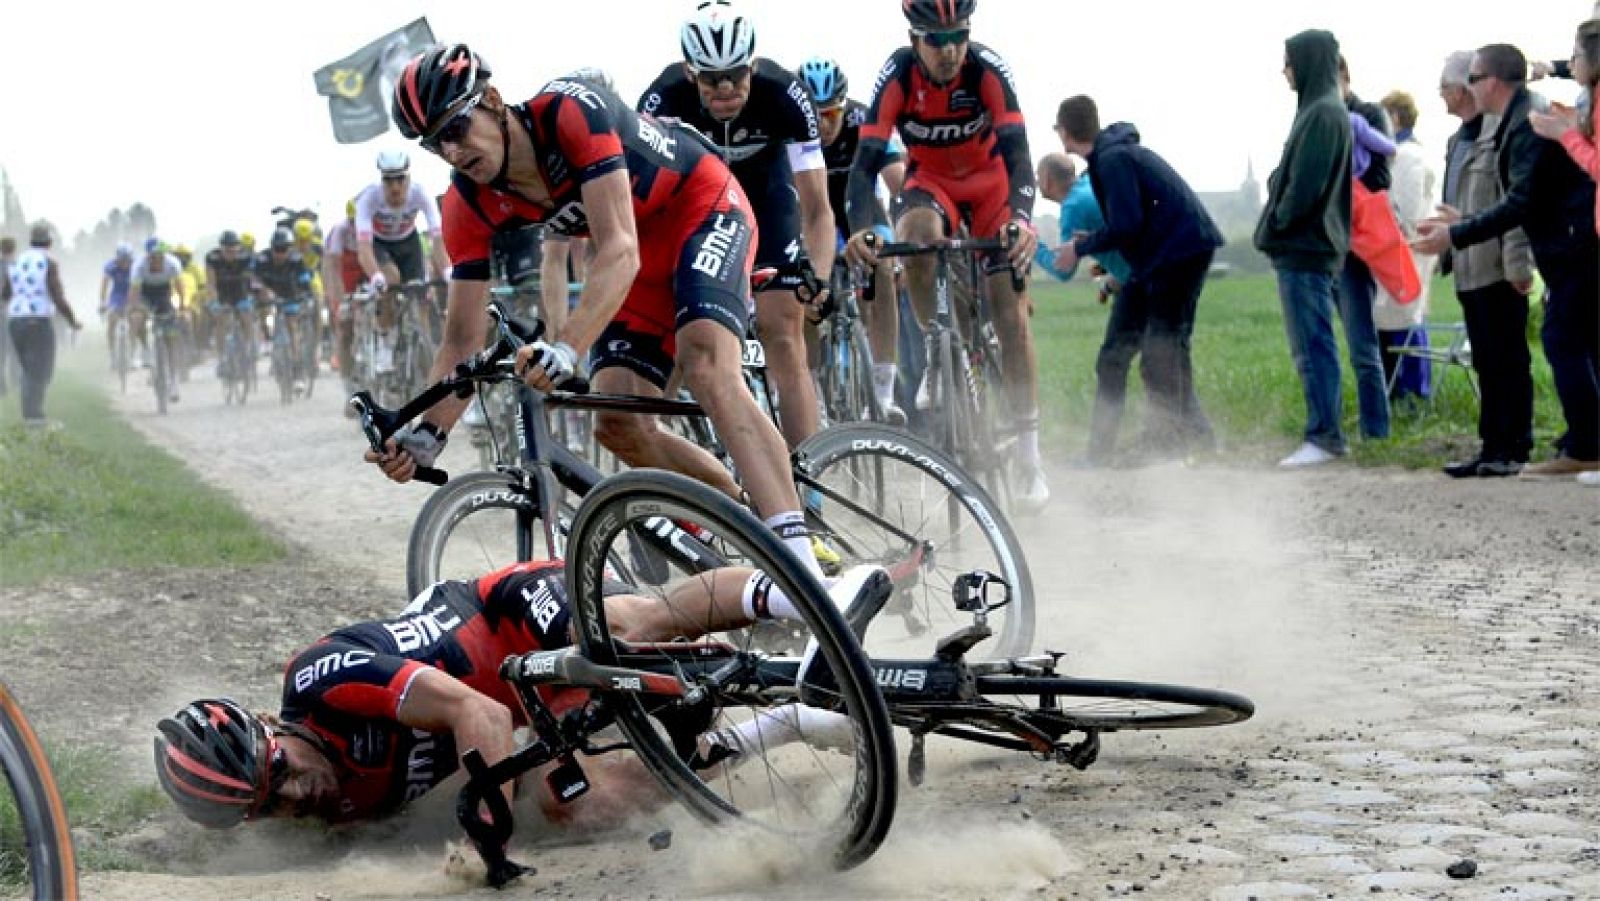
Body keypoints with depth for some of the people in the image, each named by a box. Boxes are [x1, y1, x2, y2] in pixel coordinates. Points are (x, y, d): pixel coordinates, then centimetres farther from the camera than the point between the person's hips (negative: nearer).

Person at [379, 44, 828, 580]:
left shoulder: (571, 110, -32)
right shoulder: (469, 207, -14)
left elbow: (619, 251, -40)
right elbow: (463, 338, -10)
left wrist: (566, 347, -53)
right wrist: (428, 434, -25)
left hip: (703, 208, -7)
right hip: (641, 259, 7)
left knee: (705, 369, -32)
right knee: (618, 426, -9)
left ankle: (802, 562, -44)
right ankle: (754, 524, 11)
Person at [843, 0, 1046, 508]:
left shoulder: (989, 71, -27)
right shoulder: (898, 76, -26)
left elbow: (1017, 154, -33)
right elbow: (866, 162, -31)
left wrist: (1022, 220, -52)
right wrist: (860, 229, -49)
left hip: (991, 183, 0)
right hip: (930, 182, 0)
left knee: (1011, 312, -12)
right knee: (917, 232, -36)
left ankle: (1029, 452, -8)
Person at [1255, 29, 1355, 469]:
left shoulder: (1322, 114, -14)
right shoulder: (1322, 110, 16)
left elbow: (1306, 185, -19)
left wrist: (1275, 227, -8)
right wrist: (1277, 228, 12)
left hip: (1304, 249, -10)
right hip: (1307, 247, 10)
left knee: (1312, 347, -7)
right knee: (1314, 346, 12)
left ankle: (1324, 436, -6)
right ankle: (1324, 433, 16)